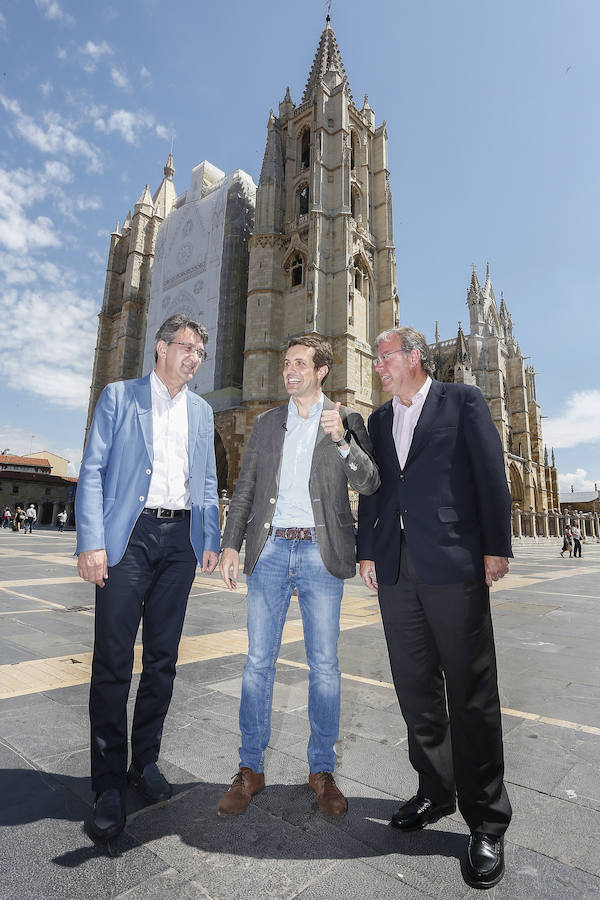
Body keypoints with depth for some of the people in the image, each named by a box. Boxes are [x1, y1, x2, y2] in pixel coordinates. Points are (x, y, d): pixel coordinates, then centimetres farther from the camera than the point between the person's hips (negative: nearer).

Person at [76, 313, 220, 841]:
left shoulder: (201, 411, 16)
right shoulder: (119, 397, 5)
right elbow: (92, 471, -2)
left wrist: (211, 539, 6)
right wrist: (92, 542, -12)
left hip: (180, 539, 4)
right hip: (129, 534, -3)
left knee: (163, 658, 11)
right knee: (113, 661, 0)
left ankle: (146, 762, 29)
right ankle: (110, 784, 18)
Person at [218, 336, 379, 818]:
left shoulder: (346, 419, 6)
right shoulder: (266, 423, 14)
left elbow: (369, 482, -3)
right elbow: (245, 488, 13)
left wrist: (342, 439, -18)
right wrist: (231, 544, 4)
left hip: (321, 553, -2)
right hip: (269, 550, 2)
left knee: (324, 664, 7)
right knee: (259, 661, 8)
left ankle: (323, 770, 26)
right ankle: (251, 769, 25)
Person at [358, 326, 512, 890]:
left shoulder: (462, 401, 4)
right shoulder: (378, 420, 18)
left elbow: (491, 475, -2)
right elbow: (371, 490, 16)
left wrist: (496, 548, -8)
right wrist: (366, 551, 9)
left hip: (453, 565, -5)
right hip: (395, 569, 5)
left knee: (471, 691, 4)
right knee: (415, 688, 13)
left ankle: (486, 819, 22)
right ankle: (435, 791, 33)